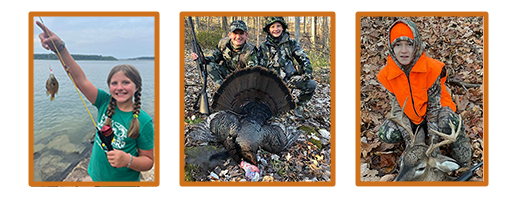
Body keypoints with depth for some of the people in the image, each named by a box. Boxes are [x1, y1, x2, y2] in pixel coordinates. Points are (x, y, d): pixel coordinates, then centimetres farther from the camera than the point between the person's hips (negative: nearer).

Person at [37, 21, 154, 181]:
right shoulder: (105, 102, -7)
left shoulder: (144, 121, -18)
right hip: (95, 176, 4)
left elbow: (148, 161, -12)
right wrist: (60, 48, -25)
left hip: (124, 181, -4)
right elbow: (81, 80, -15)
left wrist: (128, 160, -32)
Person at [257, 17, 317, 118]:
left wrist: (308, 72, -7)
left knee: (311, 84, -24)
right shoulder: (263, 47, 7)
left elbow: (303, 58, 8)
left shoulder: (290, 42, 8)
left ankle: (298, 106, 1)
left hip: (291, 77, 1)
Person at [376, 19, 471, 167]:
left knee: (449, 124, -37)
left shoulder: (432, 68, -23)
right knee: (386, 134, -23)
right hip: (410, 115, 3)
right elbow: (397, 106, -12)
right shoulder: (387, 74, -17)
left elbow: (434, 103, -20)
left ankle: (463, 164, -9)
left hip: (435, 109, -3)